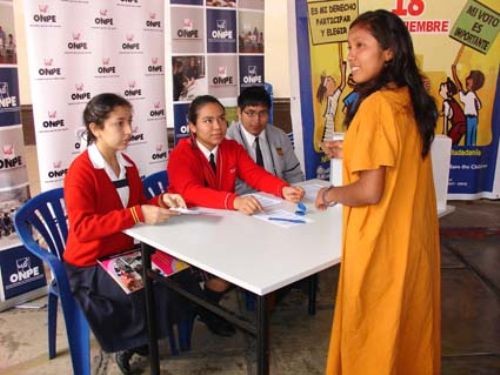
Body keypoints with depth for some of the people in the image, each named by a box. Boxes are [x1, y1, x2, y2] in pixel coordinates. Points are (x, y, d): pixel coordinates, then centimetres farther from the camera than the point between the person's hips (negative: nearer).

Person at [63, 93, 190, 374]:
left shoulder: (127, 164, 3)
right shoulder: (80, 172, -20)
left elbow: (140, 205, 12)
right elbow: (82, 228, -29)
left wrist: (161, 201, -11)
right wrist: (137, 215, -36)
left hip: (126, 253, 8)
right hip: (91, 264, -7)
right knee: (153, 292, -23)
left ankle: (139, 338, 17)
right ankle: (129, 343, 9)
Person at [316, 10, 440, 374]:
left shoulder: (376, 105, -21)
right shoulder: (411, 100, 5)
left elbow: (370, 191, -23)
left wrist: (331, 194, -6)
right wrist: (356, 154, 20)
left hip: (381, 243, -8)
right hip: (414, 237, 8)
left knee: (373, 334, 11)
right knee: (409, 324, 23)